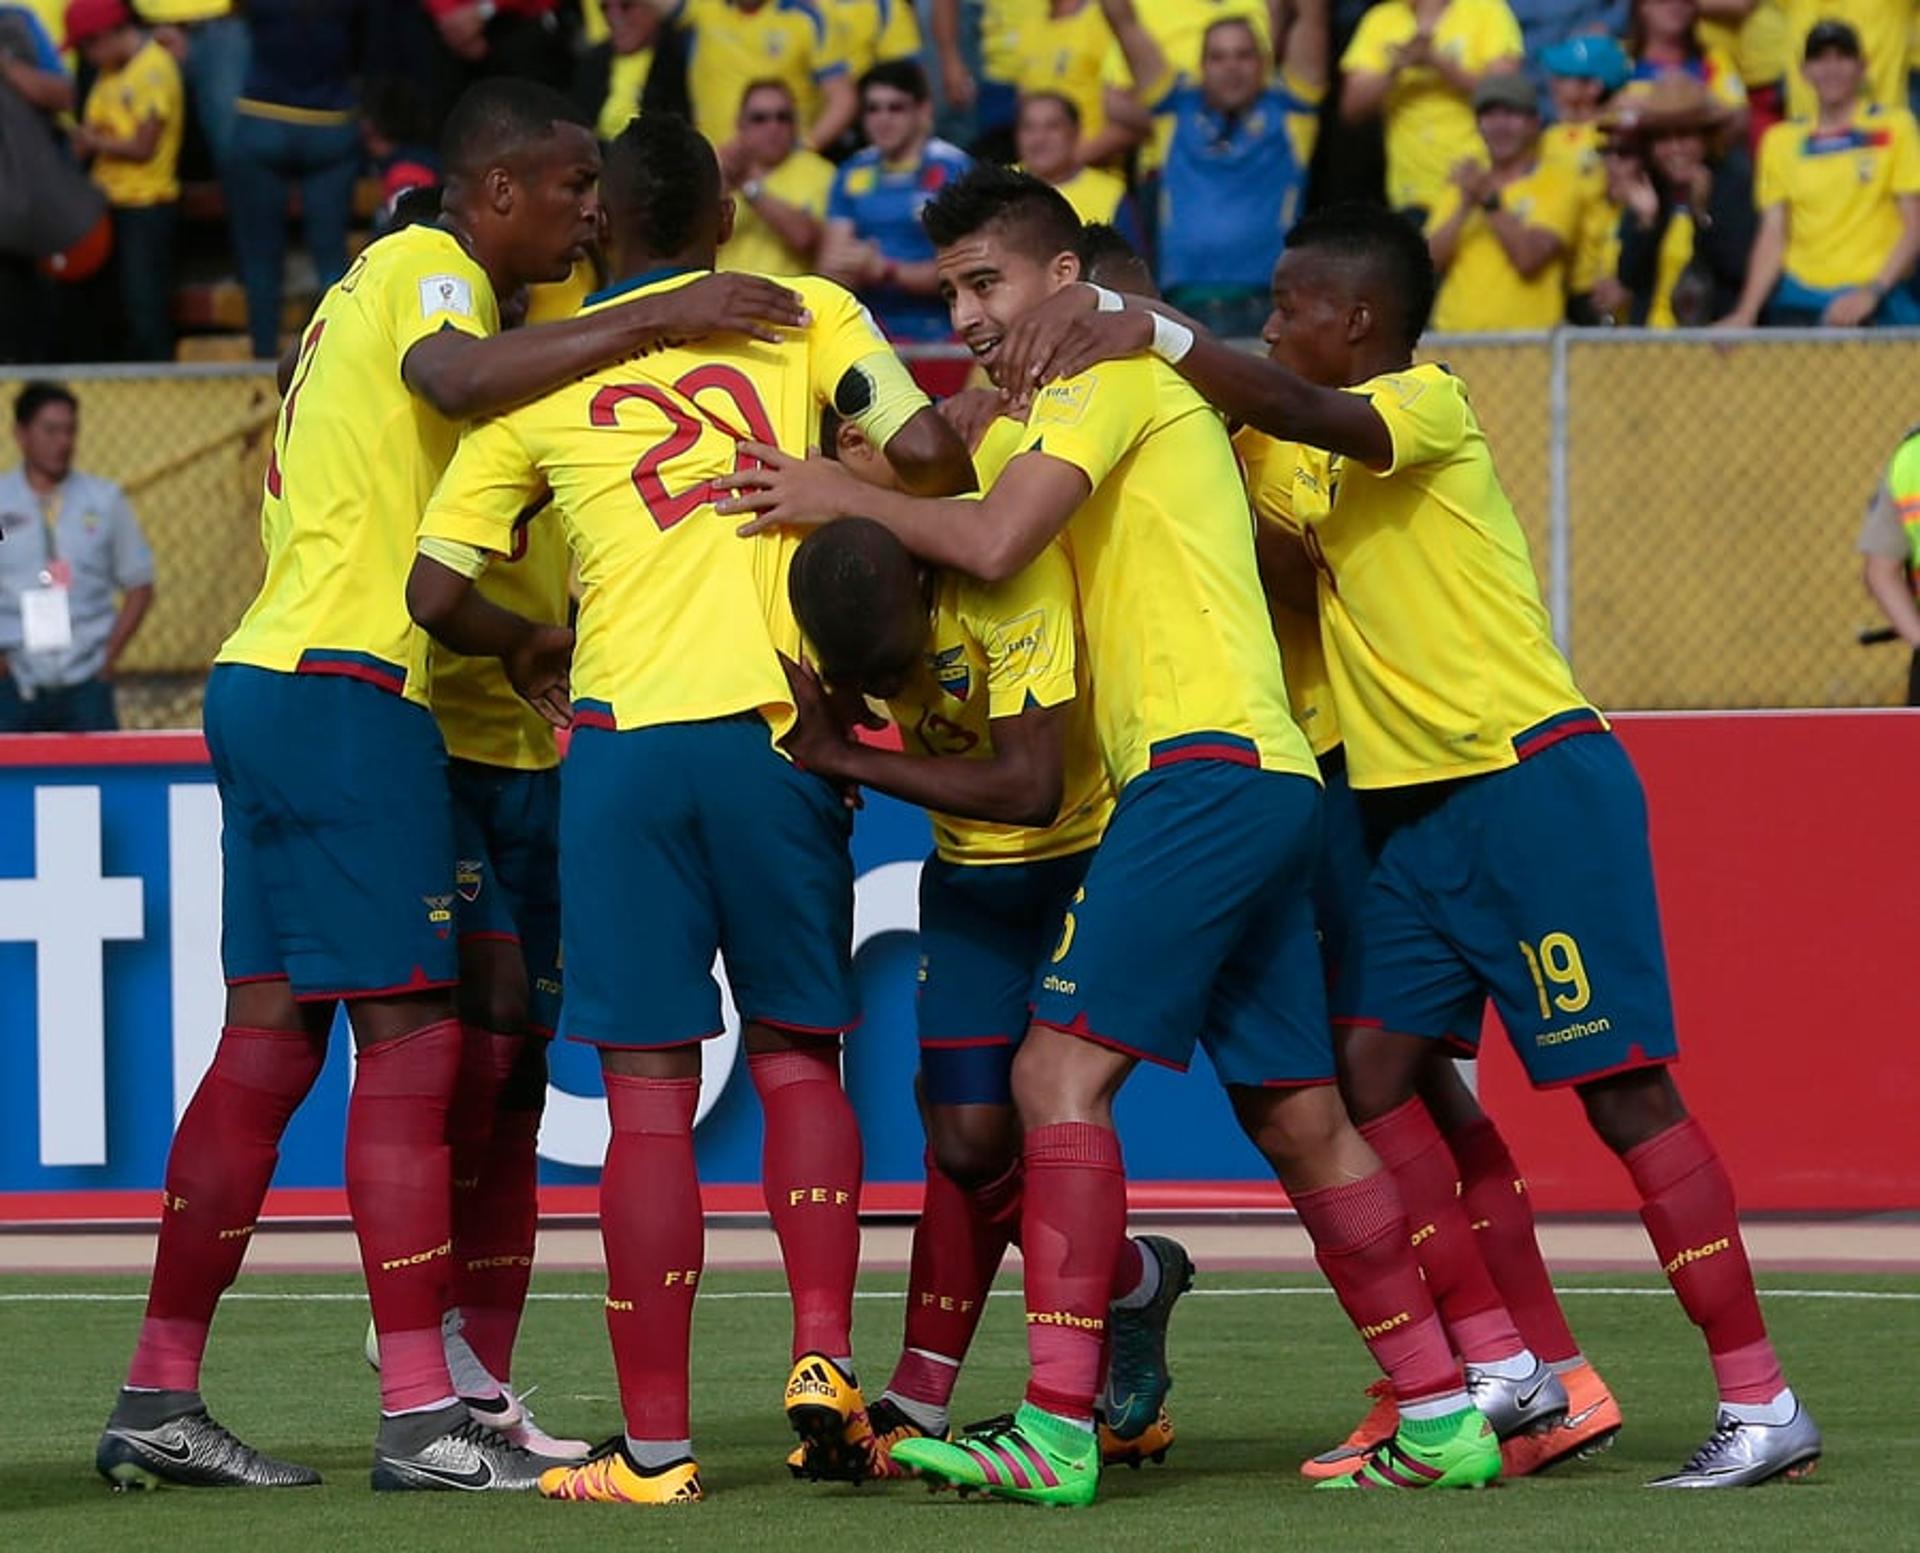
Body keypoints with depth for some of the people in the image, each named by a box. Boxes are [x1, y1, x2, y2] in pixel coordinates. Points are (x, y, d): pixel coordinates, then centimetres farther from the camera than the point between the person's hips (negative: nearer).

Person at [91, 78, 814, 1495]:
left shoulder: (376, 284, 22)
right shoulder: (430, 269, -8)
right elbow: (458, 377, -33)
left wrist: (511, 644, 18)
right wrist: (657, 320, -33)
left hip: (267, 683, 10)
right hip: (345, 697, -10)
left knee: (270, 1044, 10)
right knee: (410, 1042, -9)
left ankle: (160, 1403, 11)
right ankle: (421, 1420, -10)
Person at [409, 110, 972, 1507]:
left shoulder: (538, 377, 10)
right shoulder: (802, 316, 7)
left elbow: (438, 594, 7)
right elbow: (923, 448, -7)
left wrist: (532, 650, 26)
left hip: (620, 744, 0)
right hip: (774, 726, 0)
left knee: (650, 1089, 1)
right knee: (797, 1052, 14)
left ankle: (655, 1445, -1)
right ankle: (824, 1355, -4)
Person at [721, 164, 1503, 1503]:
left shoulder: (1108, 369, -3)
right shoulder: (1118, 393, 26)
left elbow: (993, 543, -15)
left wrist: (843, 497, -6)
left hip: (1205, 766, -10)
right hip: (1265, 778, 10)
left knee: (1061, 1074, -14)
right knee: (1300, 1119, 11)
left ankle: (1058, 1429, -19)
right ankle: (1443, 1416, 12)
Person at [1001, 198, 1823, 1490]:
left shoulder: (1427, 406, -10)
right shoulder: (1321, 454, 17)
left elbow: (1303, 410, -29)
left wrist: (1154, 333, -32)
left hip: (1536, 785, -9)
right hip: (1418, 808, 9)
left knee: (1623, 1085, -9)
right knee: (1371, 1070, 0)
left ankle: (1761, 1401, -7)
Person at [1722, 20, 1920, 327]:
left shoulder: (1893, 127, 6)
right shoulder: (1781, 140, 13)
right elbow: (1773, 236, 10)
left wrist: (1872, 292, -12)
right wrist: (1746, 313, -3)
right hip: (1799, 298, 2)